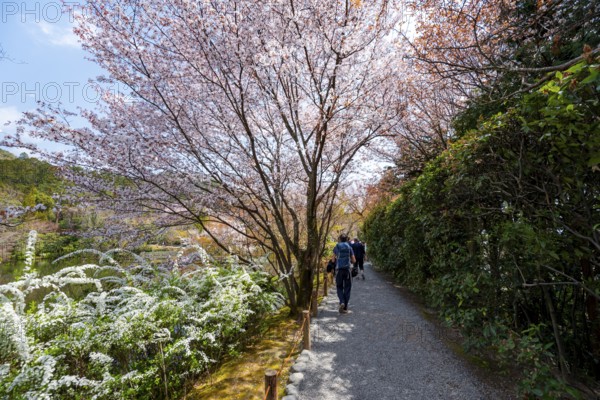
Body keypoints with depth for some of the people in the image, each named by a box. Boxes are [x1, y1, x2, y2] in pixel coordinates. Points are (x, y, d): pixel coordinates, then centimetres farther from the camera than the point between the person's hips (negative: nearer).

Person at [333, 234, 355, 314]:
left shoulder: (336, 247, 2)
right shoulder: (349, 247, 3)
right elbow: (353, 260, 2)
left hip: (339, 269, 0)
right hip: (347, 269, 0)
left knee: (339, 287, 13)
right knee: (347, 288, 9)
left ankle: (342, 302, -9)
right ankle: (345, 307, 9)